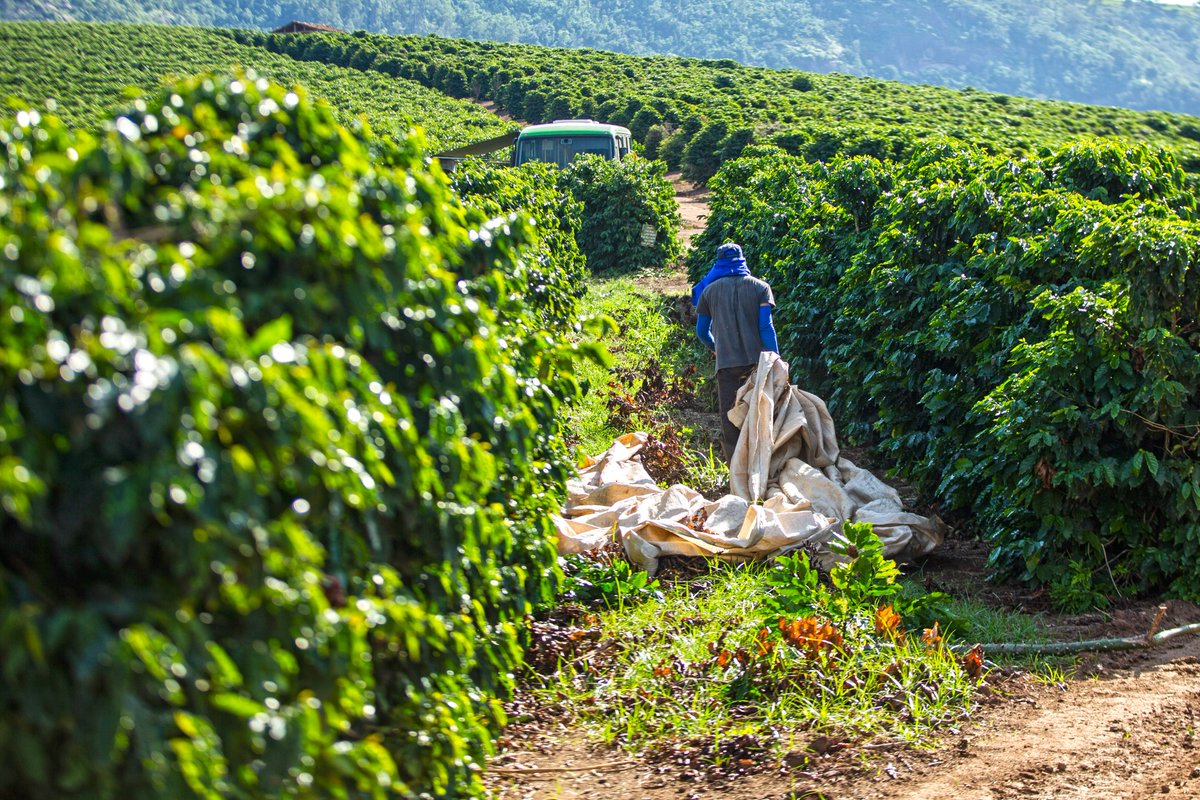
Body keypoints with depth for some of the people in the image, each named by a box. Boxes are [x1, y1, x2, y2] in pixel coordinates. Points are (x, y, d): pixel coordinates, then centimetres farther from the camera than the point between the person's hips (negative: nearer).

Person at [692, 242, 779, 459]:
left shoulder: (710, 290, 8)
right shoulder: (760, 287, 4)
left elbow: (701, 331, 14)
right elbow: (766, 326, -5)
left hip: (726, 363, 0)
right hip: (756, 361, 0)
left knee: (730, 420, 2)